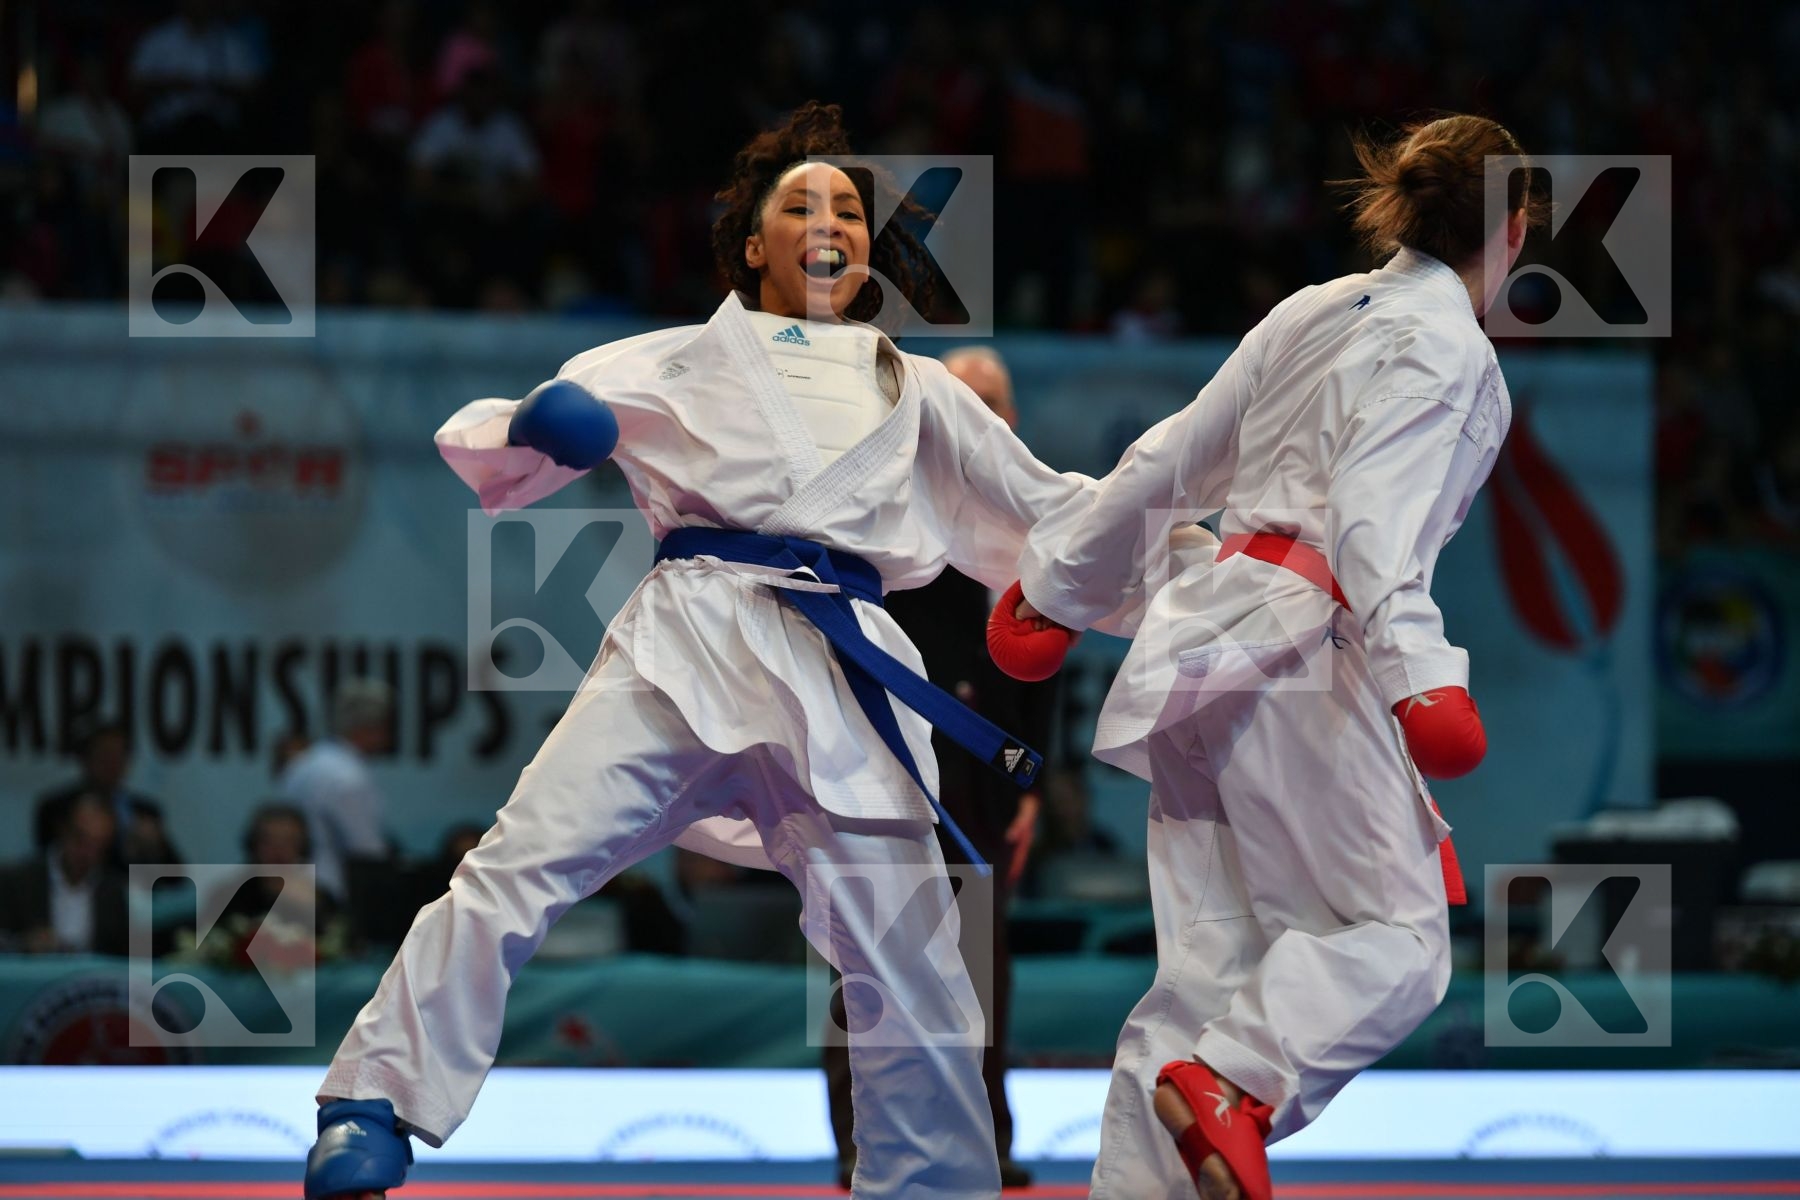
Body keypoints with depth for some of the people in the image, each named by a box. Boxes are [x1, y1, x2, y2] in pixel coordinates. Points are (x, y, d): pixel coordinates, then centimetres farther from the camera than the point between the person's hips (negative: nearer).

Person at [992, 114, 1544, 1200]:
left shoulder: (1316, 314, 18)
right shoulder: (1444, 347, -6)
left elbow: (1170, 463, 22)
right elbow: (1375, 516, -20)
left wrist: (1058, 583, 32)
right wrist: (1424, 681, -30)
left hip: (1206, 641, 8)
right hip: (1303, 647, -8)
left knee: (1210, 972, 6)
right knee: (1398, 936, -8)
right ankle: (1234, 1085, -31)